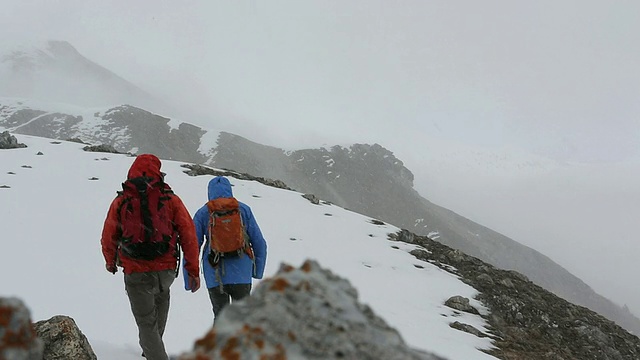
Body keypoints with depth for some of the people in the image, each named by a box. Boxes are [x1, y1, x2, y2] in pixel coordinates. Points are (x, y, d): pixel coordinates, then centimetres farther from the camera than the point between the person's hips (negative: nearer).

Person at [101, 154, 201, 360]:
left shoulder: (121, 201, 1)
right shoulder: (171, 200, 0)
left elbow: (108, 238, 8)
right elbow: (189, 235, -3)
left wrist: (111, 262, 27)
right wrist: (193, 270, 4)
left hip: (136, 273, -2)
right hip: (166, 270, 2)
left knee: (146, 324, 7)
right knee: (161, 296, 33)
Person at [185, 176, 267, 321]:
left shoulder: (202, 213, 2)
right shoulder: (243, 209, 5)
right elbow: (259, 243, 5)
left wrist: (188, 280, 6)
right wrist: (258, 271, 16)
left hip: (215, 276, 0)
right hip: (241, 274, 0)